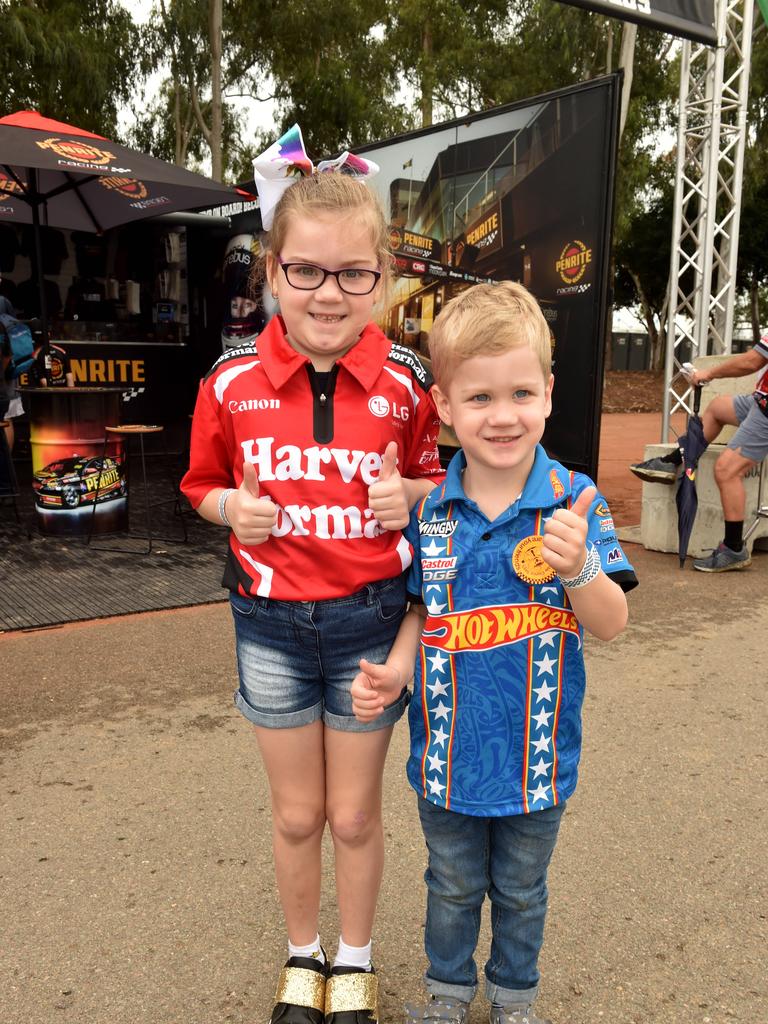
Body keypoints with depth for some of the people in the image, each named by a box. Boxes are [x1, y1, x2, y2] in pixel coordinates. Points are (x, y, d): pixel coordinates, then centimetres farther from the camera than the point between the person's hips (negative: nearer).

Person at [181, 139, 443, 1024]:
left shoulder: (406, 383, -9)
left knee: (355, 815, 16)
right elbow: (203, 484, 5)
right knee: (296, 815, 18)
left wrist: (410, 495, -16)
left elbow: (436, 475, 5)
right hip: (271, 623, 1)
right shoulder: (232, 382, -9)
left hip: (371, 619, 0)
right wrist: (235, 507, -16)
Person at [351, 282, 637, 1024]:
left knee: (520, 891, 23)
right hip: (448, 748, 2)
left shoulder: (575, 502, -16)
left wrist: (577, 565, -33)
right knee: (452, 887, 24)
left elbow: (611, 625, -14)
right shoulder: (430, 511, -9)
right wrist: (393, 674, -12)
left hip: (536, 753, -1)